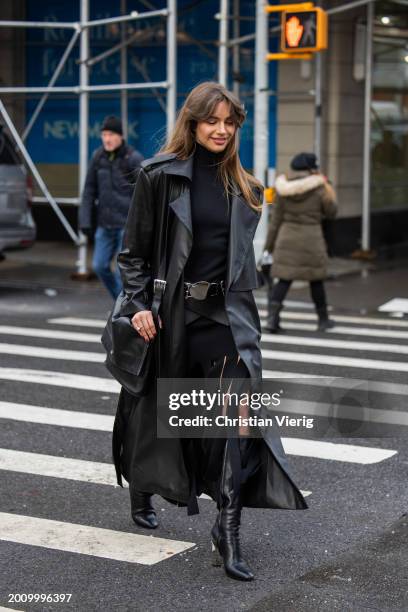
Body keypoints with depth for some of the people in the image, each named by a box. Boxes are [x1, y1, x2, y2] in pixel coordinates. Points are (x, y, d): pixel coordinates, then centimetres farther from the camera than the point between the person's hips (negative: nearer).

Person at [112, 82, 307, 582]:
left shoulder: (241, 185, 9)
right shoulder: (160, 175, -5)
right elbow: (133, 250, -4)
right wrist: (138, 305, -13)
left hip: (226, 312, 3)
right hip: (172, 310, -3)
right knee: (162, 408, 14)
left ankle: (227, 528, -12)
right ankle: (143, 489, 42)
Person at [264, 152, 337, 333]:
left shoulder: (284, 189, -1)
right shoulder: (319, 189, -8)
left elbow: (275, 219, 1)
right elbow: (331, 213, 5)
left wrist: (269, 245, 7)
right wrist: (330, 194, 19)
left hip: (287, 240, 2)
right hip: (311, 241, -2)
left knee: (284, 279, 5)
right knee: (316, 279, 14)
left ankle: (272, 318, -13)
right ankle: (323, 320, 26)